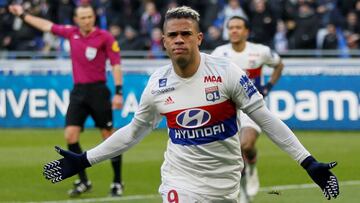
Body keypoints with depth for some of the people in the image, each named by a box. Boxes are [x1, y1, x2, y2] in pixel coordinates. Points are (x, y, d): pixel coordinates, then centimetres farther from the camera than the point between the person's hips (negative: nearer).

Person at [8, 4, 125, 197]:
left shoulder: (105, 37, -6)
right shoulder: (71, 33, 8)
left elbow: (116, 64, -7)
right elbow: (47, 26, 21)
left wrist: (118, 92, -14)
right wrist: (23, 15, 27)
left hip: (97, 90, -5)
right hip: (78, 92, 5)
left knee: (109, 136, -2)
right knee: (70, 135, -5)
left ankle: (117, 183, 7)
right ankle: (83, 181, 5)